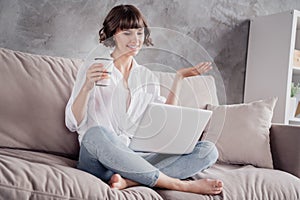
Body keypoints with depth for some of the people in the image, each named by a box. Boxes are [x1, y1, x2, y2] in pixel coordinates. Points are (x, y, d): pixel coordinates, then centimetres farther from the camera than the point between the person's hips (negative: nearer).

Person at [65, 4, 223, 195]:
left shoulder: (148, 77, 17)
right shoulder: (93, 71, 4)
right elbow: (73, 123, -4)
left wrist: (179, 78, 8)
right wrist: (87, 87, -21)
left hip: (137, 157, 4)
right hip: (98, 159, -4)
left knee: (208, 150, -14)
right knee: (97, 134, -39)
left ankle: (129, 180, -31)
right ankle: (183, 185, -29)